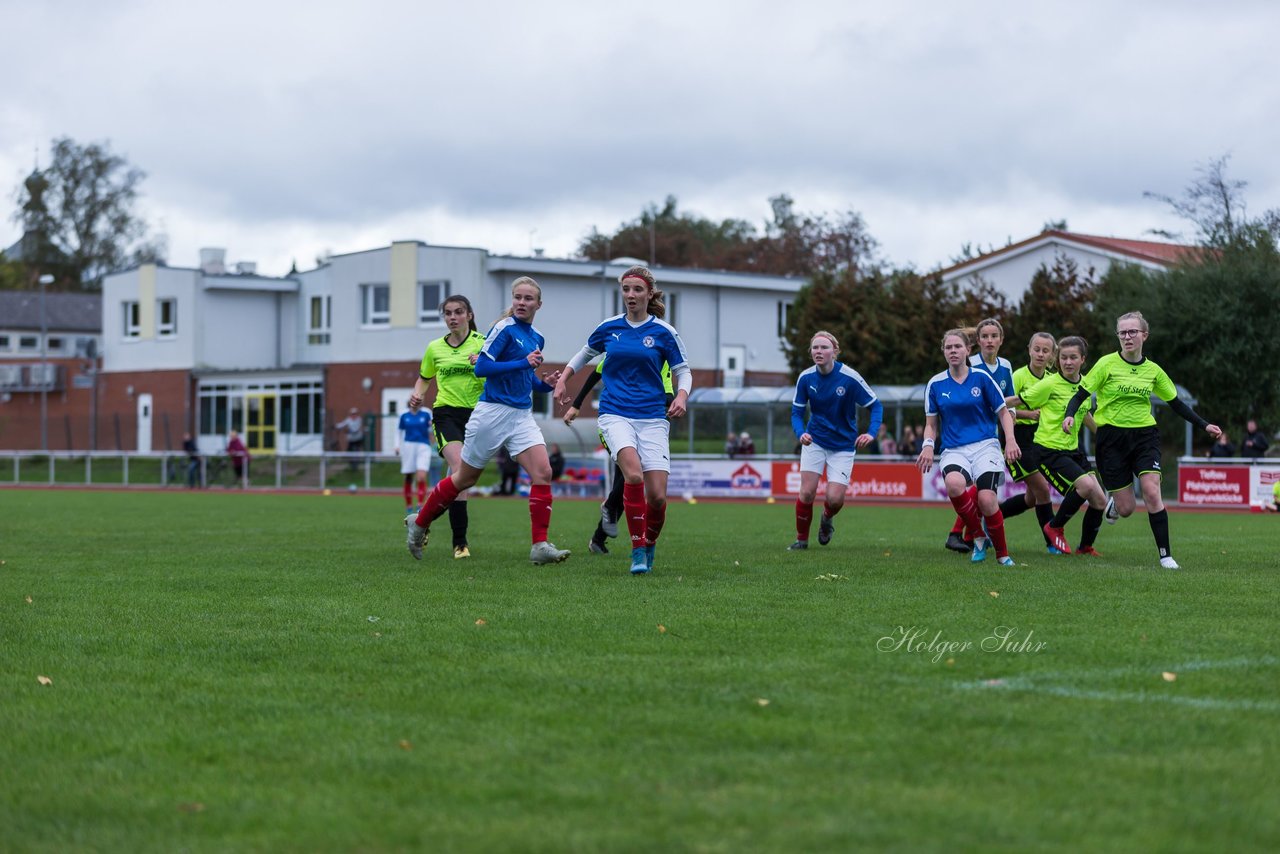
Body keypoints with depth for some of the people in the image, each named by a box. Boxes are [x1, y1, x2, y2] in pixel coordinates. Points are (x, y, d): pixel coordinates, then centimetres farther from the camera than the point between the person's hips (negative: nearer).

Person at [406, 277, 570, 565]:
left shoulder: (537, 338, 12)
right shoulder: (504, 329, -10)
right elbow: (481, 368, -17)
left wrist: (545, 383, 4)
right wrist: (524, 363, -22)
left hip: (522, 416, 6)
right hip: (493, 412, -6)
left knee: (543, 472, -13)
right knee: (465, 478, 6)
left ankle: (540, 546, -13)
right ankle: (419, 523, 26)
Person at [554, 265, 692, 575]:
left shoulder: (664, 332, 1)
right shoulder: (609, 327, 7)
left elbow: (683, 371, 9)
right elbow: (585, 354, 26)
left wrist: (681, 397, -10)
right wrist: (562, 381, 15)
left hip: (653, 418, 0)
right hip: (615, 414, 0)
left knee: (657, 496, -8)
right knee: (633, 473, -28)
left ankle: (649, 547, 22)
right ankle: (637, 549, -19)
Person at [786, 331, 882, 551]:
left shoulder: (850, 378, -19)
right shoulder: (805, 378, -10)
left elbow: (875, 405, -10)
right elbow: (797, 412, -1)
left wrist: (871, 433, -25)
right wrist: (800, 433, -22)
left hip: (843, 445, -2)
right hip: (814, 441, 2)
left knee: (835, 498, -9)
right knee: (806, 493, -8)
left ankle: (827, 518, 28)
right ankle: (801, 539, 13)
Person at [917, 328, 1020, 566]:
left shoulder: (981, 377, 2)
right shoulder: (935, 384, 7)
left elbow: (1003, 413, 7)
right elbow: (931, 424, 14)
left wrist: (1010, 440, -9)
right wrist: (928, 445, -6)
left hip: (985, 446, -1)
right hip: (954, 450, 1)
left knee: (986, 498, -23)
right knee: (953, 484, -34)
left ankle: (1002, 554, 2)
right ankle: (979, 536, -9)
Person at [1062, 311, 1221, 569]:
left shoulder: (1153, 370, 5)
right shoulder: (1107, 364, -4)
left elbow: (1176, 403, 16)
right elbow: (1081, 394, -5)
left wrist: (1204, 425, 12)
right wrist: (1069, 415, -25)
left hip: (1145, 436, 2)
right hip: (1112, 438, -2)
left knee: (1151, 492, -20)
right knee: (1126, 508, -2)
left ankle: (1165, 555, -11)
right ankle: (1113, 502, 37)